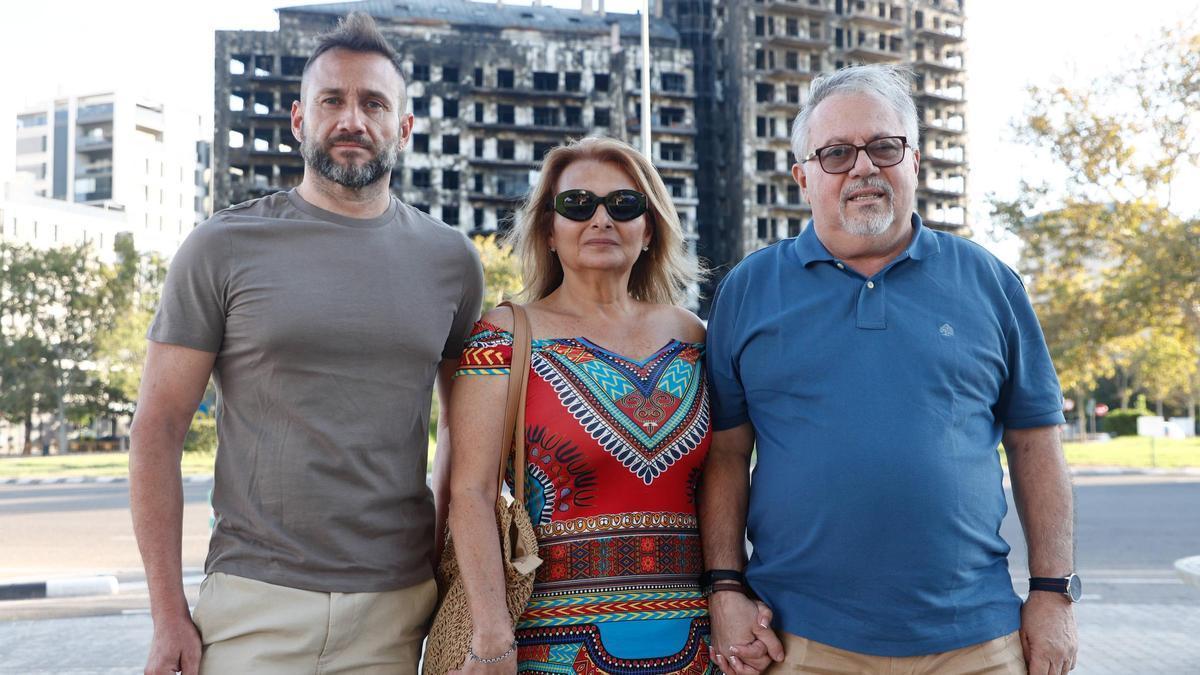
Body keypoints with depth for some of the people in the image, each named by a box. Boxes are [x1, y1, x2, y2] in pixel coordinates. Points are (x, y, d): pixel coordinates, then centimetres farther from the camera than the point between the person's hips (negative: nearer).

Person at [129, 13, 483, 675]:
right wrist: (169, 616, -6)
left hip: (398, 606, 2)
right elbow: (158, 428, -2)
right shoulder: (223, 247, -2)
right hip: (255, 605, -2)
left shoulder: (451, 260, 5)